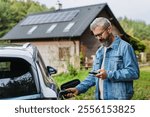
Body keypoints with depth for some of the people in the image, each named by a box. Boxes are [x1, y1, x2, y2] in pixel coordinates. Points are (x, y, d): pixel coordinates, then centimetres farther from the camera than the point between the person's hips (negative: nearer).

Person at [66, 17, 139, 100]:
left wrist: (109, 75, -20)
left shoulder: (124, 47, -7)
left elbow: (133, 72, -16)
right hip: (101, 99, 7)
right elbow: (93, 76, 20)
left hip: (118, 99, -7)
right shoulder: (99, 52, 18)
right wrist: (79, 88, 5)